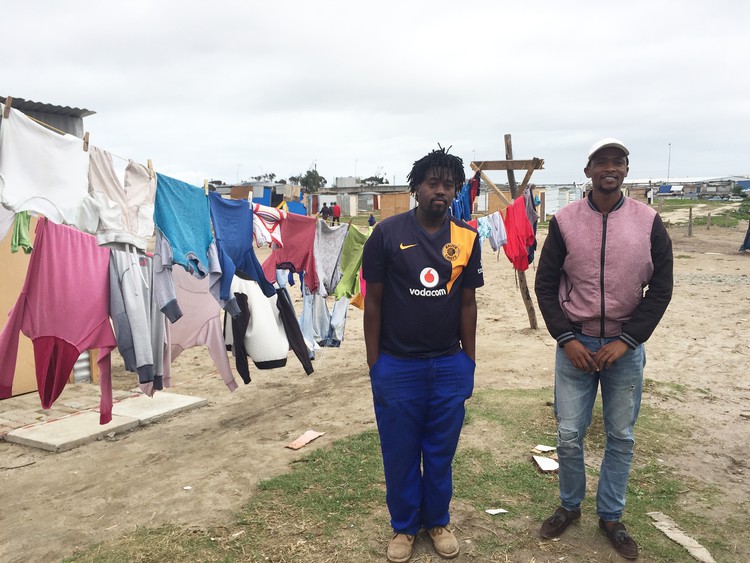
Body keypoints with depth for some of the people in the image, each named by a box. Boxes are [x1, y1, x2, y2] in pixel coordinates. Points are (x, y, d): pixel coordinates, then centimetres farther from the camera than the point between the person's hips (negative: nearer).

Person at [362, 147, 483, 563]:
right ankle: (404, 526, 34)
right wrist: (374, 364, -3)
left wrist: (469, 361, 7)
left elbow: (467, 303, 6)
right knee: (400, 453, 12)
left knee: (441, 452, 15)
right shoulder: (387, 233, -8)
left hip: (449, 365, 2)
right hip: (397, 366, -2)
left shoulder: (467, 239, -1)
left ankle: (438, 521, 37)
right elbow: (373, 302, -3)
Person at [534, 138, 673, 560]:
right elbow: (546, 284, 0)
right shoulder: (565, 221, -4)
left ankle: (611, 516, 30)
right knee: (569, 435, 6)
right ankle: (570, 506, 30)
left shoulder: (649, 222, -3)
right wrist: (566, 338, -9)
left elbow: (661, 289, -2)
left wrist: (626, 340, -9)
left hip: (625, 346, 1)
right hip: (575, 343, 0)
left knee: (622, 437, 11)